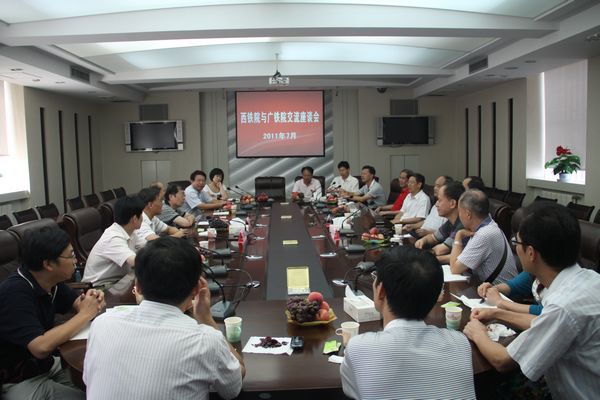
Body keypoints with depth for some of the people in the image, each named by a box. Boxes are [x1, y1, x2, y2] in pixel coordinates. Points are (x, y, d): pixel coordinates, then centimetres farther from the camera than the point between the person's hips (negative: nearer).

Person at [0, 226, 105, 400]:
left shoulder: (50, 282, -3)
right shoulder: (15, 294, -27)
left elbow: (76, 302, 12)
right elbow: (41, 347, -35)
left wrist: (91, 300, -13)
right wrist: (85, 314, -24)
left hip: (49, 365, 8)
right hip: (19, 382, -8)